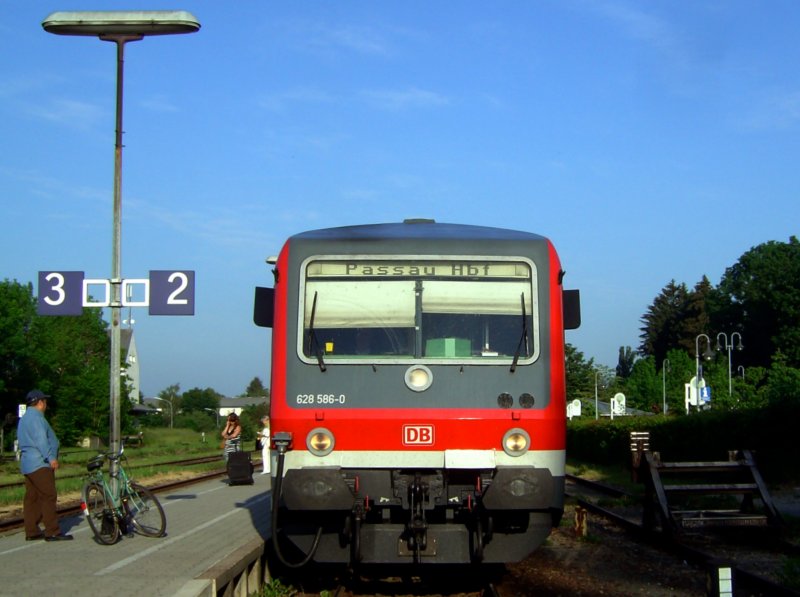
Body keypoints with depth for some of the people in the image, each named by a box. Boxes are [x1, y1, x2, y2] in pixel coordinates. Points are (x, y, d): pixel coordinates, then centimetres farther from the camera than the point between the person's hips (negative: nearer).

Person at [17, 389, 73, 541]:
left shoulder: (24, 418, 23)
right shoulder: (36, 417, -10)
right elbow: (41, 440, -21)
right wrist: (51, 458, -24)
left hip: (27, 464, 11)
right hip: (40, 464, -11)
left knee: (32, 498, 9)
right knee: (48, 497, -11)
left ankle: (32, 531, 9)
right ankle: (52, 532, -13)